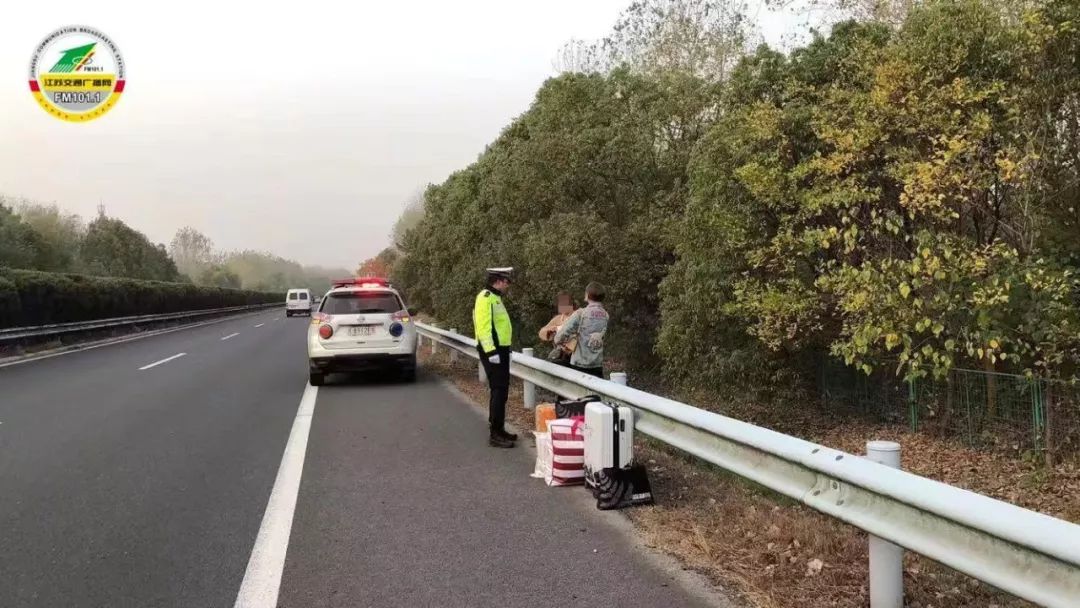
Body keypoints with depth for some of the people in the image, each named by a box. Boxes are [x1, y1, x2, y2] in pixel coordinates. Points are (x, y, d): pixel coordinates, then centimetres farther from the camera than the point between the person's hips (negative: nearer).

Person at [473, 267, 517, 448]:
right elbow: (484, 327, -23)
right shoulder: (486, 297, -14)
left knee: (500, 390, 15)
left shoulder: (495, 298, 18)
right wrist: (491, 352, -27)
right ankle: (495, 435, -9)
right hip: (493, 351, -11)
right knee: (499, 391, -11)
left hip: (500, 350, 11)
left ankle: (498, 429, 25)